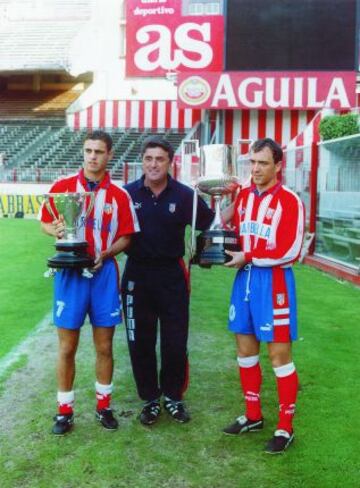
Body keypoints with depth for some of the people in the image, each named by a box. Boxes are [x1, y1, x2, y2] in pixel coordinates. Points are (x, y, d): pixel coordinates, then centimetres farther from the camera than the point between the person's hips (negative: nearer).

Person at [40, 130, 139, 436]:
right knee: (67, 348, 6)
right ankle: (65, 411, 20)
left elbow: (125, 237, 3)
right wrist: (57, 231, -14)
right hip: (70, 273, 0)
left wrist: (105, 253, -15)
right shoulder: (62, 187, 0)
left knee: (104, 347, 9)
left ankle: (104, 406, 26)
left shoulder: (119, 195, 0)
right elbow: (46, 223, 8)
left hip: (104, 273, 1)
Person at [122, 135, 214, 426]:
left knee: (175, 342, 7)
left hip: (172, 274, 0)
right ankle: (150, 399, 27)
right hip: (137, 274, 1)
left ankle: (173, 397, 28)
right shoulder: (127, 193, -2)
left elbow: (212, 224, 5)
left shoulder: (184, 195, -2)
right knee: (140, 342, 10)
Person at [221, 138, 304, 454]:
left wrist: (248, 258, -13)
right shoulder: (243, 196, 9)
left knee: (279, 355, 1)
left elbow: (289, 251, -17)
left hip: (274, 282, -7)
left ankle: (285, 428, 13)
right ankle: (253, 416, 29)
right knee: (246, 350, 13)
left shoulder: (290, 201, -11)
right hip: (244, 278, 7)